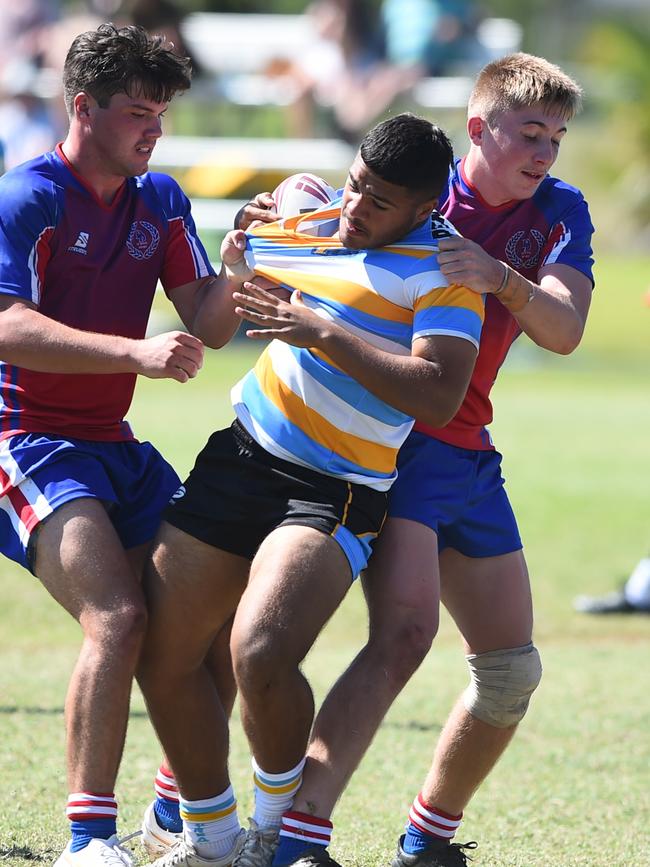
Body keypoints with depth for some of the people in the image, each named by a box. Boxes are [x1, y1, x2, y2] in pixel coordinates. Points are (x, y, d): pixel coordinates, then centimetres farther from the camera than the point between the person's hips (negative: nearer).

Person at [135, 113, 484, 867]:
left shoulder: (444, 269, -10)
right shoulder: (311, 222, 10)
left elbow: (438, 396, -24)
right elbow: (232, 264, 33)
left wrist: (323, 334, -25)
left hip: (333, 493, -7)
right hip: (240, 456, 7)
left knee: (261, 655, -28)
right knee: (162, 655, 3)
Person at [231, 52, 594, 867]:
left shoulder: (561, 212, 2)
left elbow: (564, 329, -13)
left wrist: (502, 279, -33)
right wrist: (282, 216, -26)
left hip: (468, 455, 6)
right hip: (387, 440, -6)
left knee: (512, 669, 10)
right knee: (405, 628, -26)